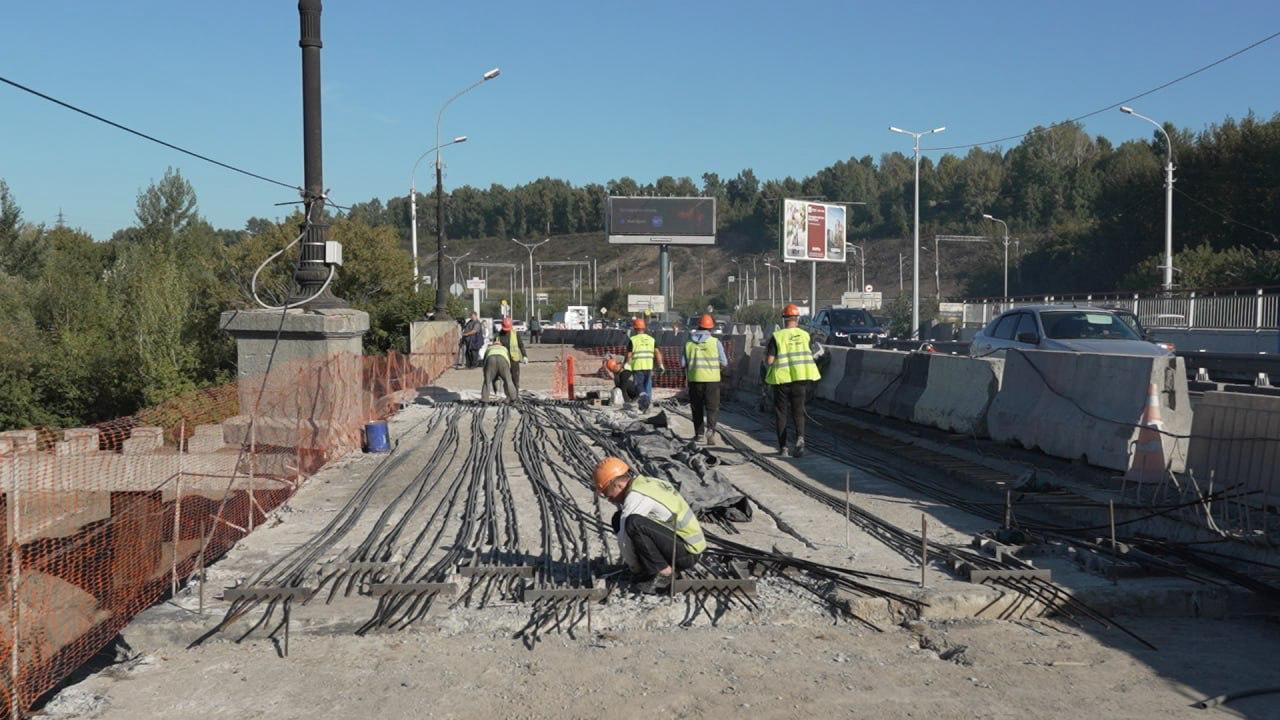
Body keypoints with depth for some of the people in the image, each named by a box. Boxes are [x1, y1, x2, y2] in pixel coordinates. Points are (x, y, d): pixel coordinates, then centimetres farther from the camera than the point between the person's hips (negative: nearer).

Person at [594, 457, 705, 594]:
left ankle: (664, 574, -15)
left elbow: (624, 539, -17)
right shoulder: (646, 483, 8)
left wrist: (636, 569, -2)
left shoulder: (636, 496, -20)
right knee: (619, 519, 8)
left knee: (634, 523, -30)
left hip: (688, 553, -9)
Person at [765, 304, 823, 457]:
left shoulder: (777, 336, -7)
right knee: (798, 412, 10)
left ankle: (782, 447, 8)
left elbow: (769, 361, -10)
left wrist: (766, 356, 11)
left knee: (781, 413, 9)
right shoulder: (805, 335, 1)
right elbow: (812, 357, 4)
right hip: (801, 378, 2)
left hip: (781, 379, -2)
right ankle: (800, 437, -17)